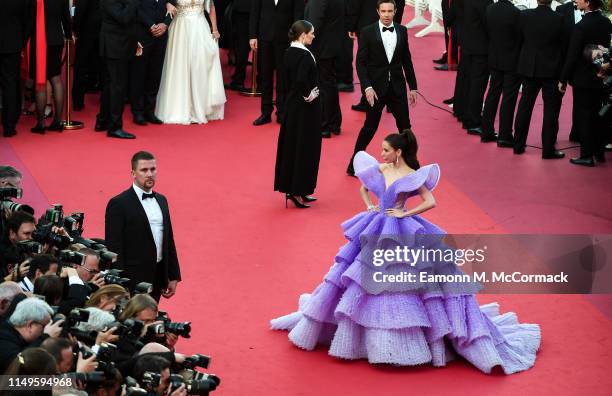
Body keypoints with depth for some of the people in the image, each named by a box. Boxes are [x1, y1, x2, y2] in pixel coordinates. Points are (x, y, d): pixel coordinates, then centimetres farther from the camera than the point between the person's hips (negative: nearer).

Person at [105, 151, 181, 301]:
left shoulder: (161, 200, 13)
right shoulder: (118, 204, -9)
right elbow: (114, 248, -12)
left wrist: (173, 276, 13)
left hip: (158, 276, 6)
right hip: (134, 278, -6)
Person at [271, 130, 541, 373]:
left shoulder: (413, 176, -12)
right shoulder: (380, 169, 5)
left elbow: (431, 202, -13)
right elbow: (363, 188, 21)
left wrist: (404, 213, -14)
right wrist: (369, 207, 6)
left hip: (402, 235, -6)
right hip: (376, 233, 6)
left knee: (403, 284, -5)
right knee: (367, 282, 10)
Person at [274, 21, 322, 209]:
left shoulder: (289, 53, 5)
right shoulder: (305, 55, -21)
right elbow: (301, 79, -32)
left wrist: (294, 94, 13)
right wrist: (308, 95, -17)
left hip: (292, 102, 8)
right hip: (307, 107, -8)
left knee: (291, 144, 14)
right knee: (305, 147, 1)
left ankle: (289, 187, 22)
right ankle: (299, 191, 6)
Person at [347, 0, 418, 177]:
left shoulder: (402, 31, 4)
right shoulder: (368, 32, -7)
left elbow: (406, 60, 10)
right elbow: (361, 62, -8)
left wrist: (413, 87, 10)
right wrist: (367, 87, -18)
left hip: (397, 87, 3)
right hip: (376, 87, -3)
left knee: (405, 126, 7)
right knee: (370, 127, 1)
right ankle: (353, 165, 13)